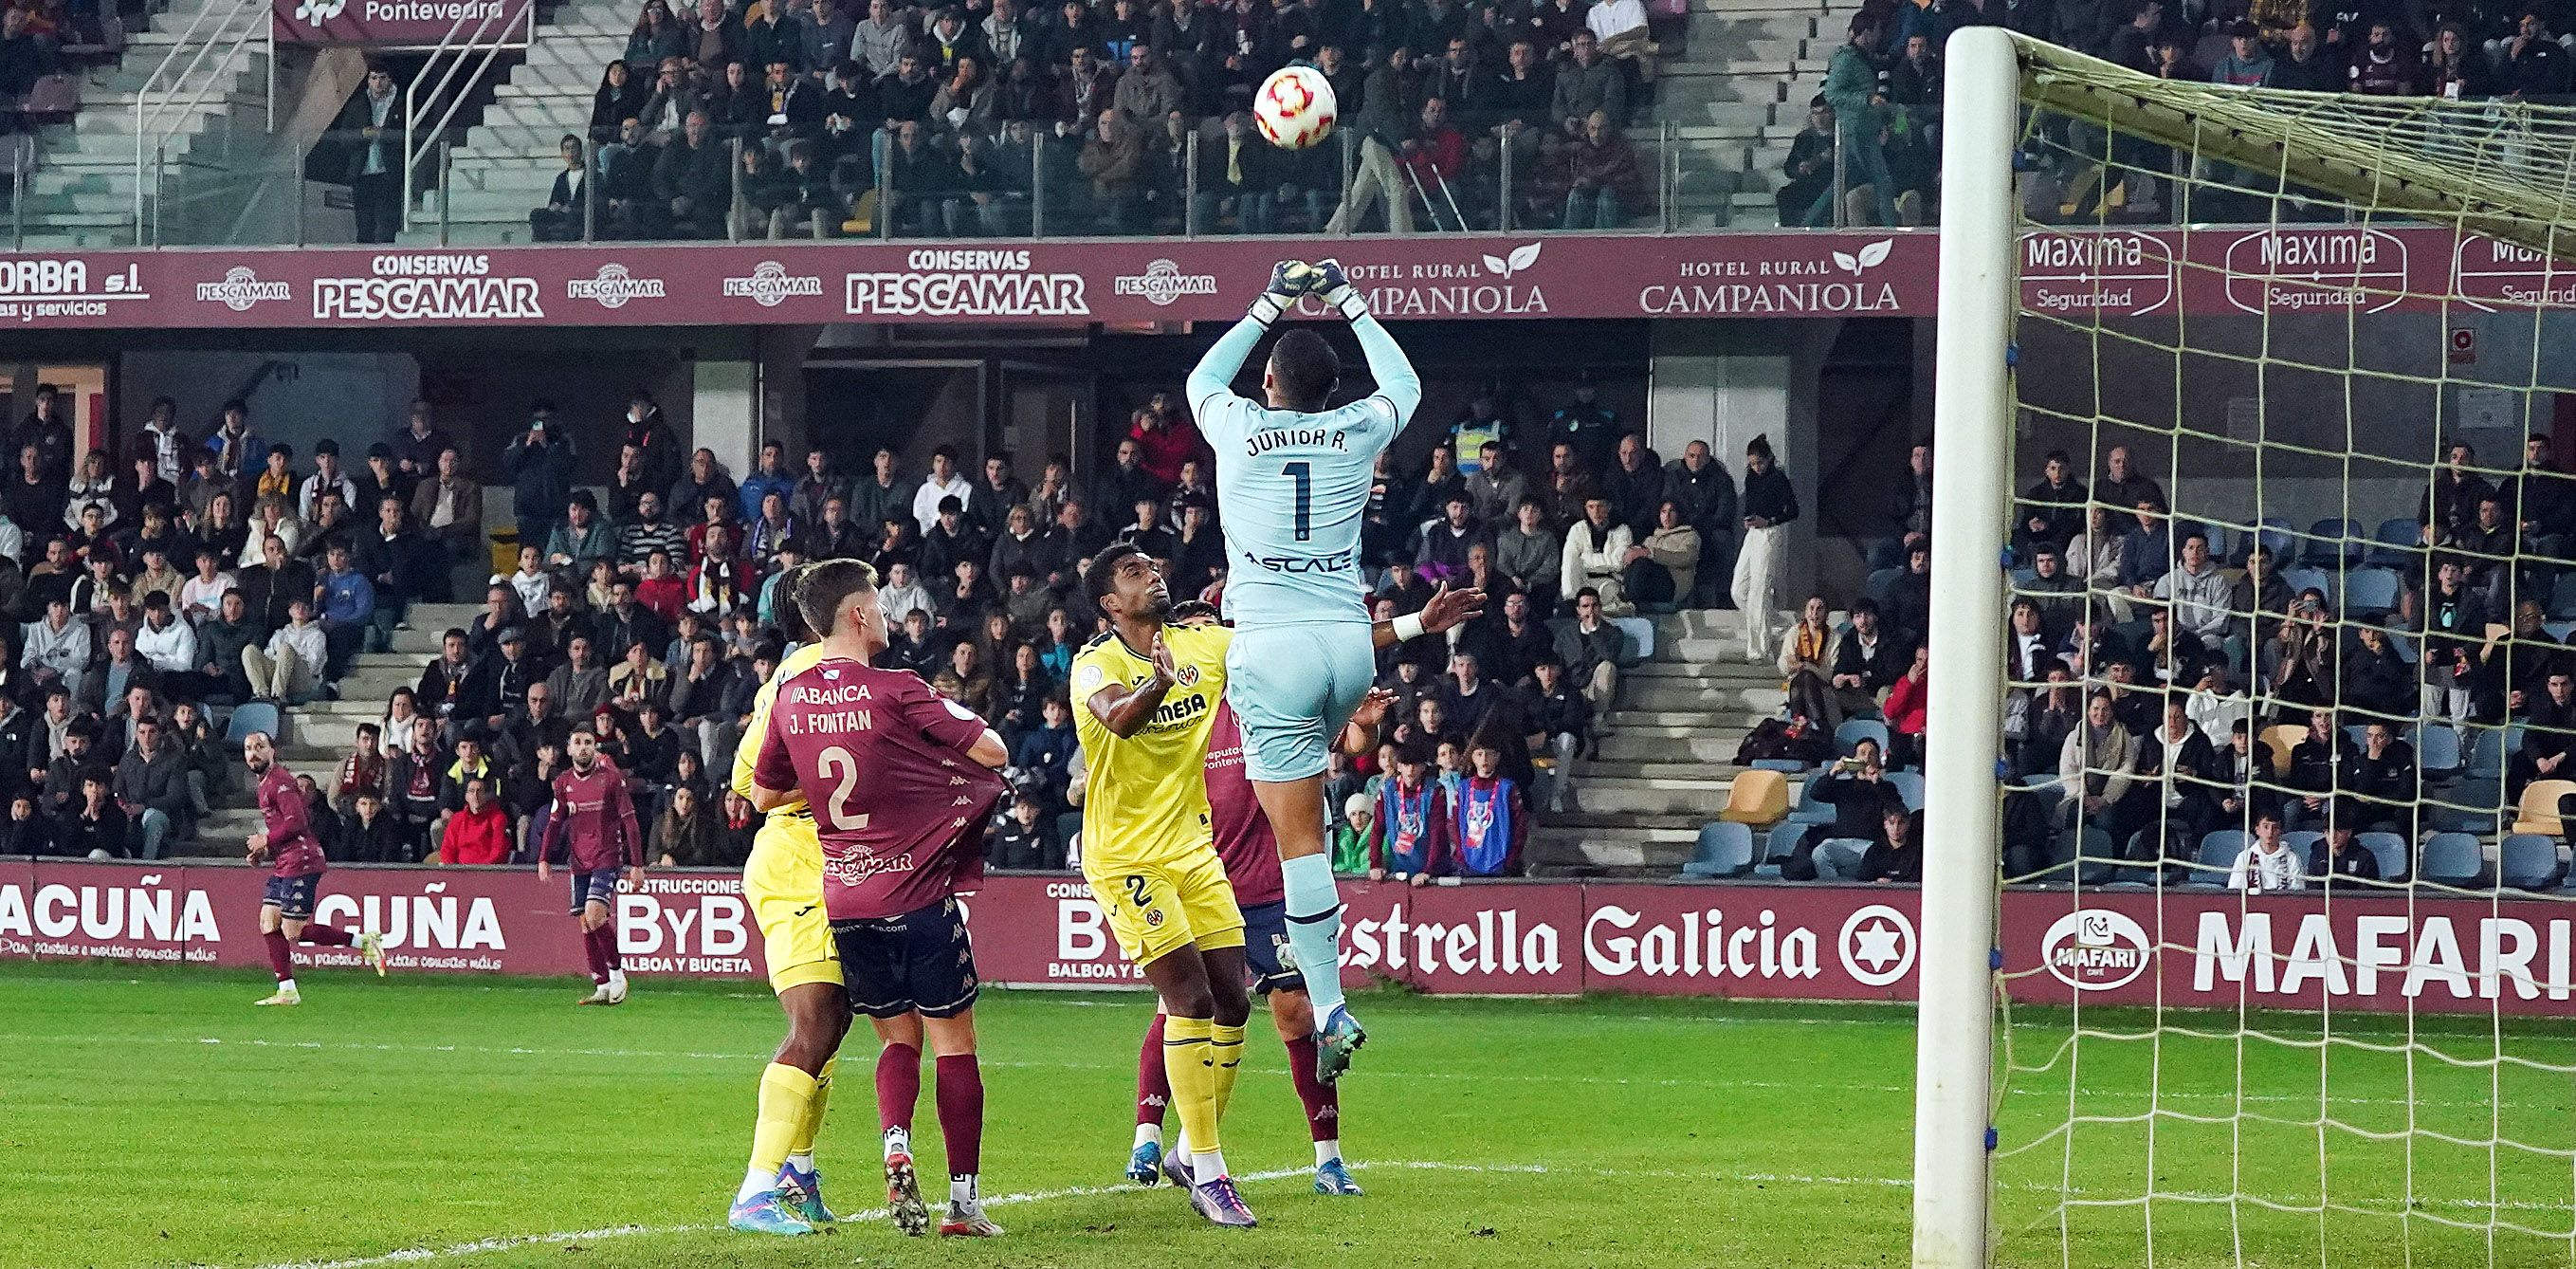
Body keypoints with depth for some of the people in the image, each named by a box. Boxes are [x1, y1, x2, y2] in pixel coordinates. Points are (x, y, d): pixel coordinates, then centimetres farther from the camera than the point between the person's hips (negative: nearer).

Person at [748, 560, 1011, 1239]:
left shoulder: (791, 699, 3)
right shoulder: (897, 692, -13)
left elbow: (763, 795, 14)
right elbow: (993, 752, -10)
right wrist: (961, 721, 11)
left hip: (844, 897, 5)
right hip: (920, 895, -5)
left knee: (898, 1039, 17)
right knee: (954, 1042, 5)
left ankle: (896, 1148, -10)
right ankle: (964, 1199, 4)